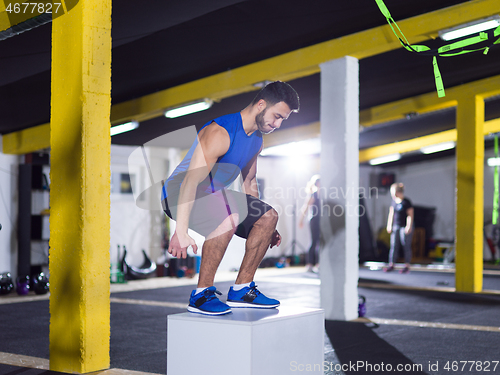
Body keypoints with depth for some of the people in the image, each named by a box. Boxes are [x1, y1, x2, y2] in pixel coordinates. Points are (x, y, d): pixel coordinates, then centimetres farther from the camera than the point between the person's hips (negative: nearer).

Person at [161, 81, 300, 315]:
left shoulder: (256, 140, 6)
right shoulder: (220, 133, -25)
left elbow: (249, 183, 19)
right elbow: (191, 181, -33)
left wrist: (264, 228, 20)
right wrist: (181, 231, -40)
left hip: (214, 195, 9)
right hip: (178, 197, -9)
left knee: (269, 216, 0)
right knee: (230, 216, -36)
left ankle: (241, 290, 5)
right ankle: (201, 294, -25)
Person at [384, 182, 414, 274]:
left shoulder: (406, 202, -11)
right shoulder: (394, 202, 8)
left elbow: (410, 215, -12)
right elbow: (391, 214, 13)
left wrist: (409, 227, -16)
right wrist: (389, 225, 11)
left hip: (405, 227, -6)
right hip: (396, 227, 6)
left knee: (406, 246, -1)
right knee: (394, 246, 4)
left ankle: (407, 266, 4)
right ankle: (391, 265, 7)